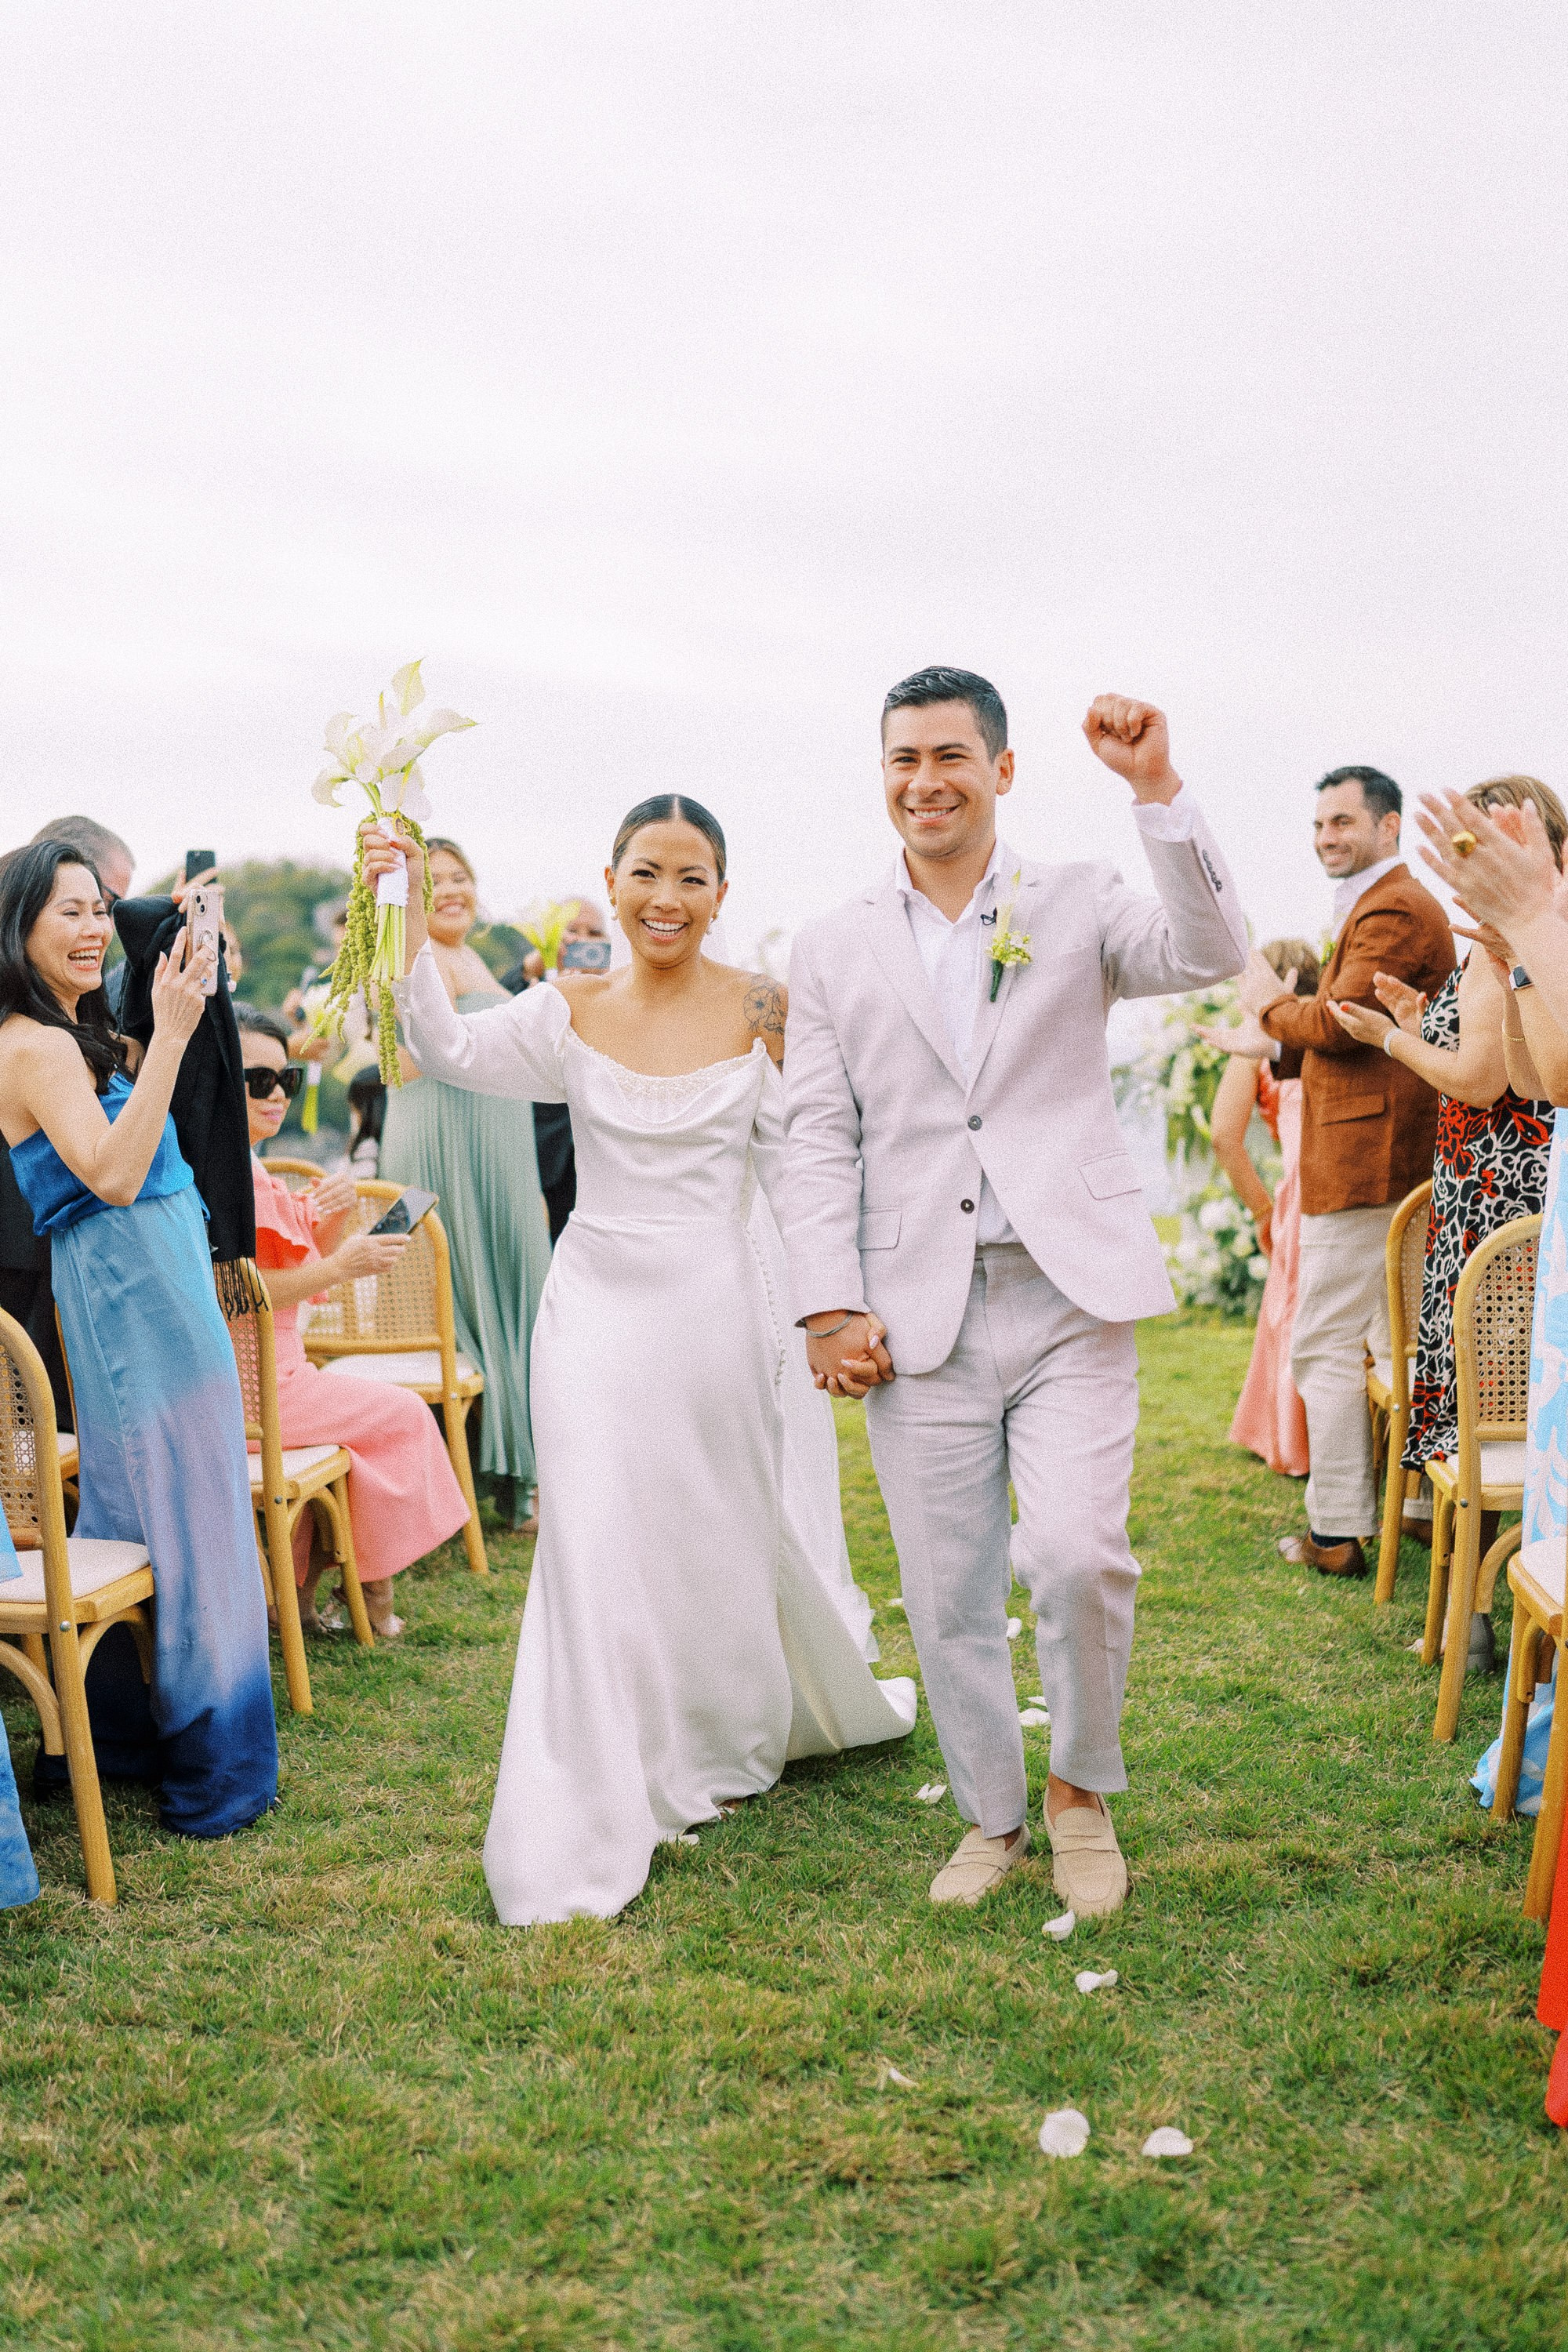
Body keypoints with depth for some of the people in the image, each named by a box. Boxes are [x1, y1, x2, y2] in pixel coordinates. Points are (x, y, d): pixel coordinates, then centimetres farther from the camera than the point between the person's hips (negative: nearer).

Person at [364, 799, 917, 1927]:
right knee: (596, 1541, -3)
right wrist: (408, 913, -24)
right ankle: (586, 1831, 8)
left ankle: (734, 1736, 45)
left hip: (714, 1301, 0)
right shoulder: (573, 1009, 1)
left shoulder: (761, 1010, -3)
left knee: (727, 1530, 14)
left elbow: (798, 1170, -1)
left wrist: (784, 1056, -14)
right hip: (597, 1303, 1)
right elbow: (453, 1047, -16)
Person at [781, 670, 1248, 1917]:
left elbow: (1212, 952, -11)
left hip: (1069, 1293, -2)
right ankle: (991, 1819, 29)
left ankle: (1084, 1790, 14)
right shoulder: (834, 948, 11)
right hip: (917, 1312, 2)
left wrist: (1158, 791, -19)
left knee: (1079, 1555, -14)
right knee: (949, 1595, 7)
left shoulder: (1079, 903, 7)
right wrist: (830, 1309, -2)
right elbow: (819, 1139, 6)